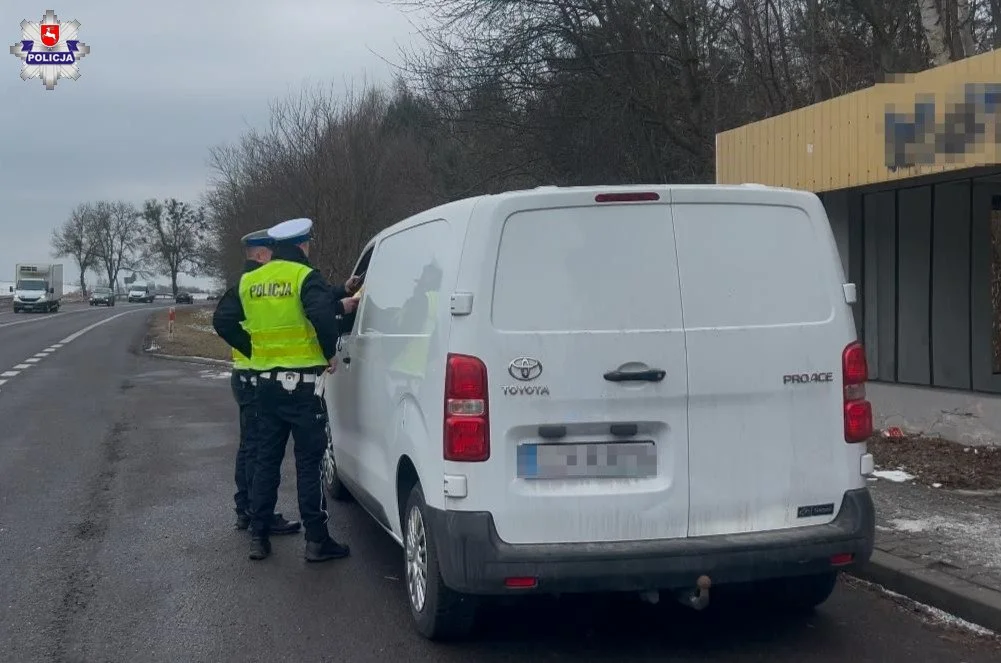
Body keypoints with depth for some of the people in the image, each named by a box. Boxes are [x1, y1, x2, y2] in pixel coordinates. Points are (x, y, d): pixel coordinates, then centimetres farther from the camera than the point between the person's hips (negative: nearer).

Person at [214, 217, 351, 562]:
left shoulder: (249, 282, 9)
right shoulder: (306, 277, -10)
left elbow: (226, 325, 13)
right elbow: (323, 316, -26)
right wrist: (330, 353, -11)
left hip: (266, 382, 5)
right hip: (303, 383, -5)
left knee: (266, 460, 14)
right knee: (308, 463, 0)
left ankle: (258, 537, 16)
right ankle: (316, 541, 3)